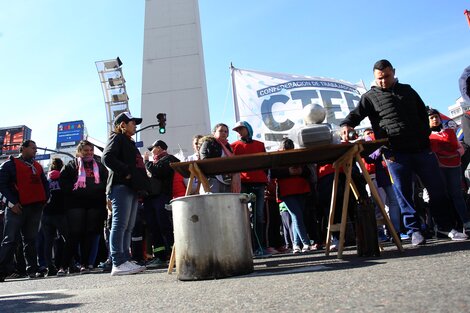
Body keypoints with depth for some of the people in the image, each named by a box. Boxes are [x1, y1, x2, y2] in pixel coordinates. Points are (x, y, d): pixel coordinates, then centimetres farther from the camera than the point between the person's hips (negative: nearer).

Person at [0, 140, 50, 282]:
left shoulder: (37, 166, 20)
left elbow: (45, 183, 21)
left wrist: (45, 199, 6)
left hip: (35, 207, 5)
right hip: (17, 208, -5)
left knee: (31, 239, 8)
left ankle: (32, 270, 13)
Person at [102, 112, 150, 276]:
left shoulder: (130, 143, 29)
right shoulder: (117, 138, 2)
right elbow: (107, 157, -16)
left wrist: (142, 185, 13)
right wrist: (126, 172, -17)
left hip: (132, 188, 9)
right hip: (121, 186, -9)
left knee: (128, 227, 7)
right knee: (120, 225, -11)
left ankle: (125, 261, 11)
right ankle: (118, 263, -11)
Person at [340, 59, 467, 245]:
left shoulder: (407, 90, 18)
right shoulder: (370, 97, 8)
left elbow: (423, 113, 21)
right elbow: (356, 113, -5)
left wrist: (425, 135, 7)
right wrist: (346, 124, -28)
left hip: (421, 148, 4)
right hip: (396, 152, -3)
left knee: (437, 188, 8)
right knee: (404, 192, -1)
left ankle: (444, 226, 23)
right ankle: (414, 230, 12)